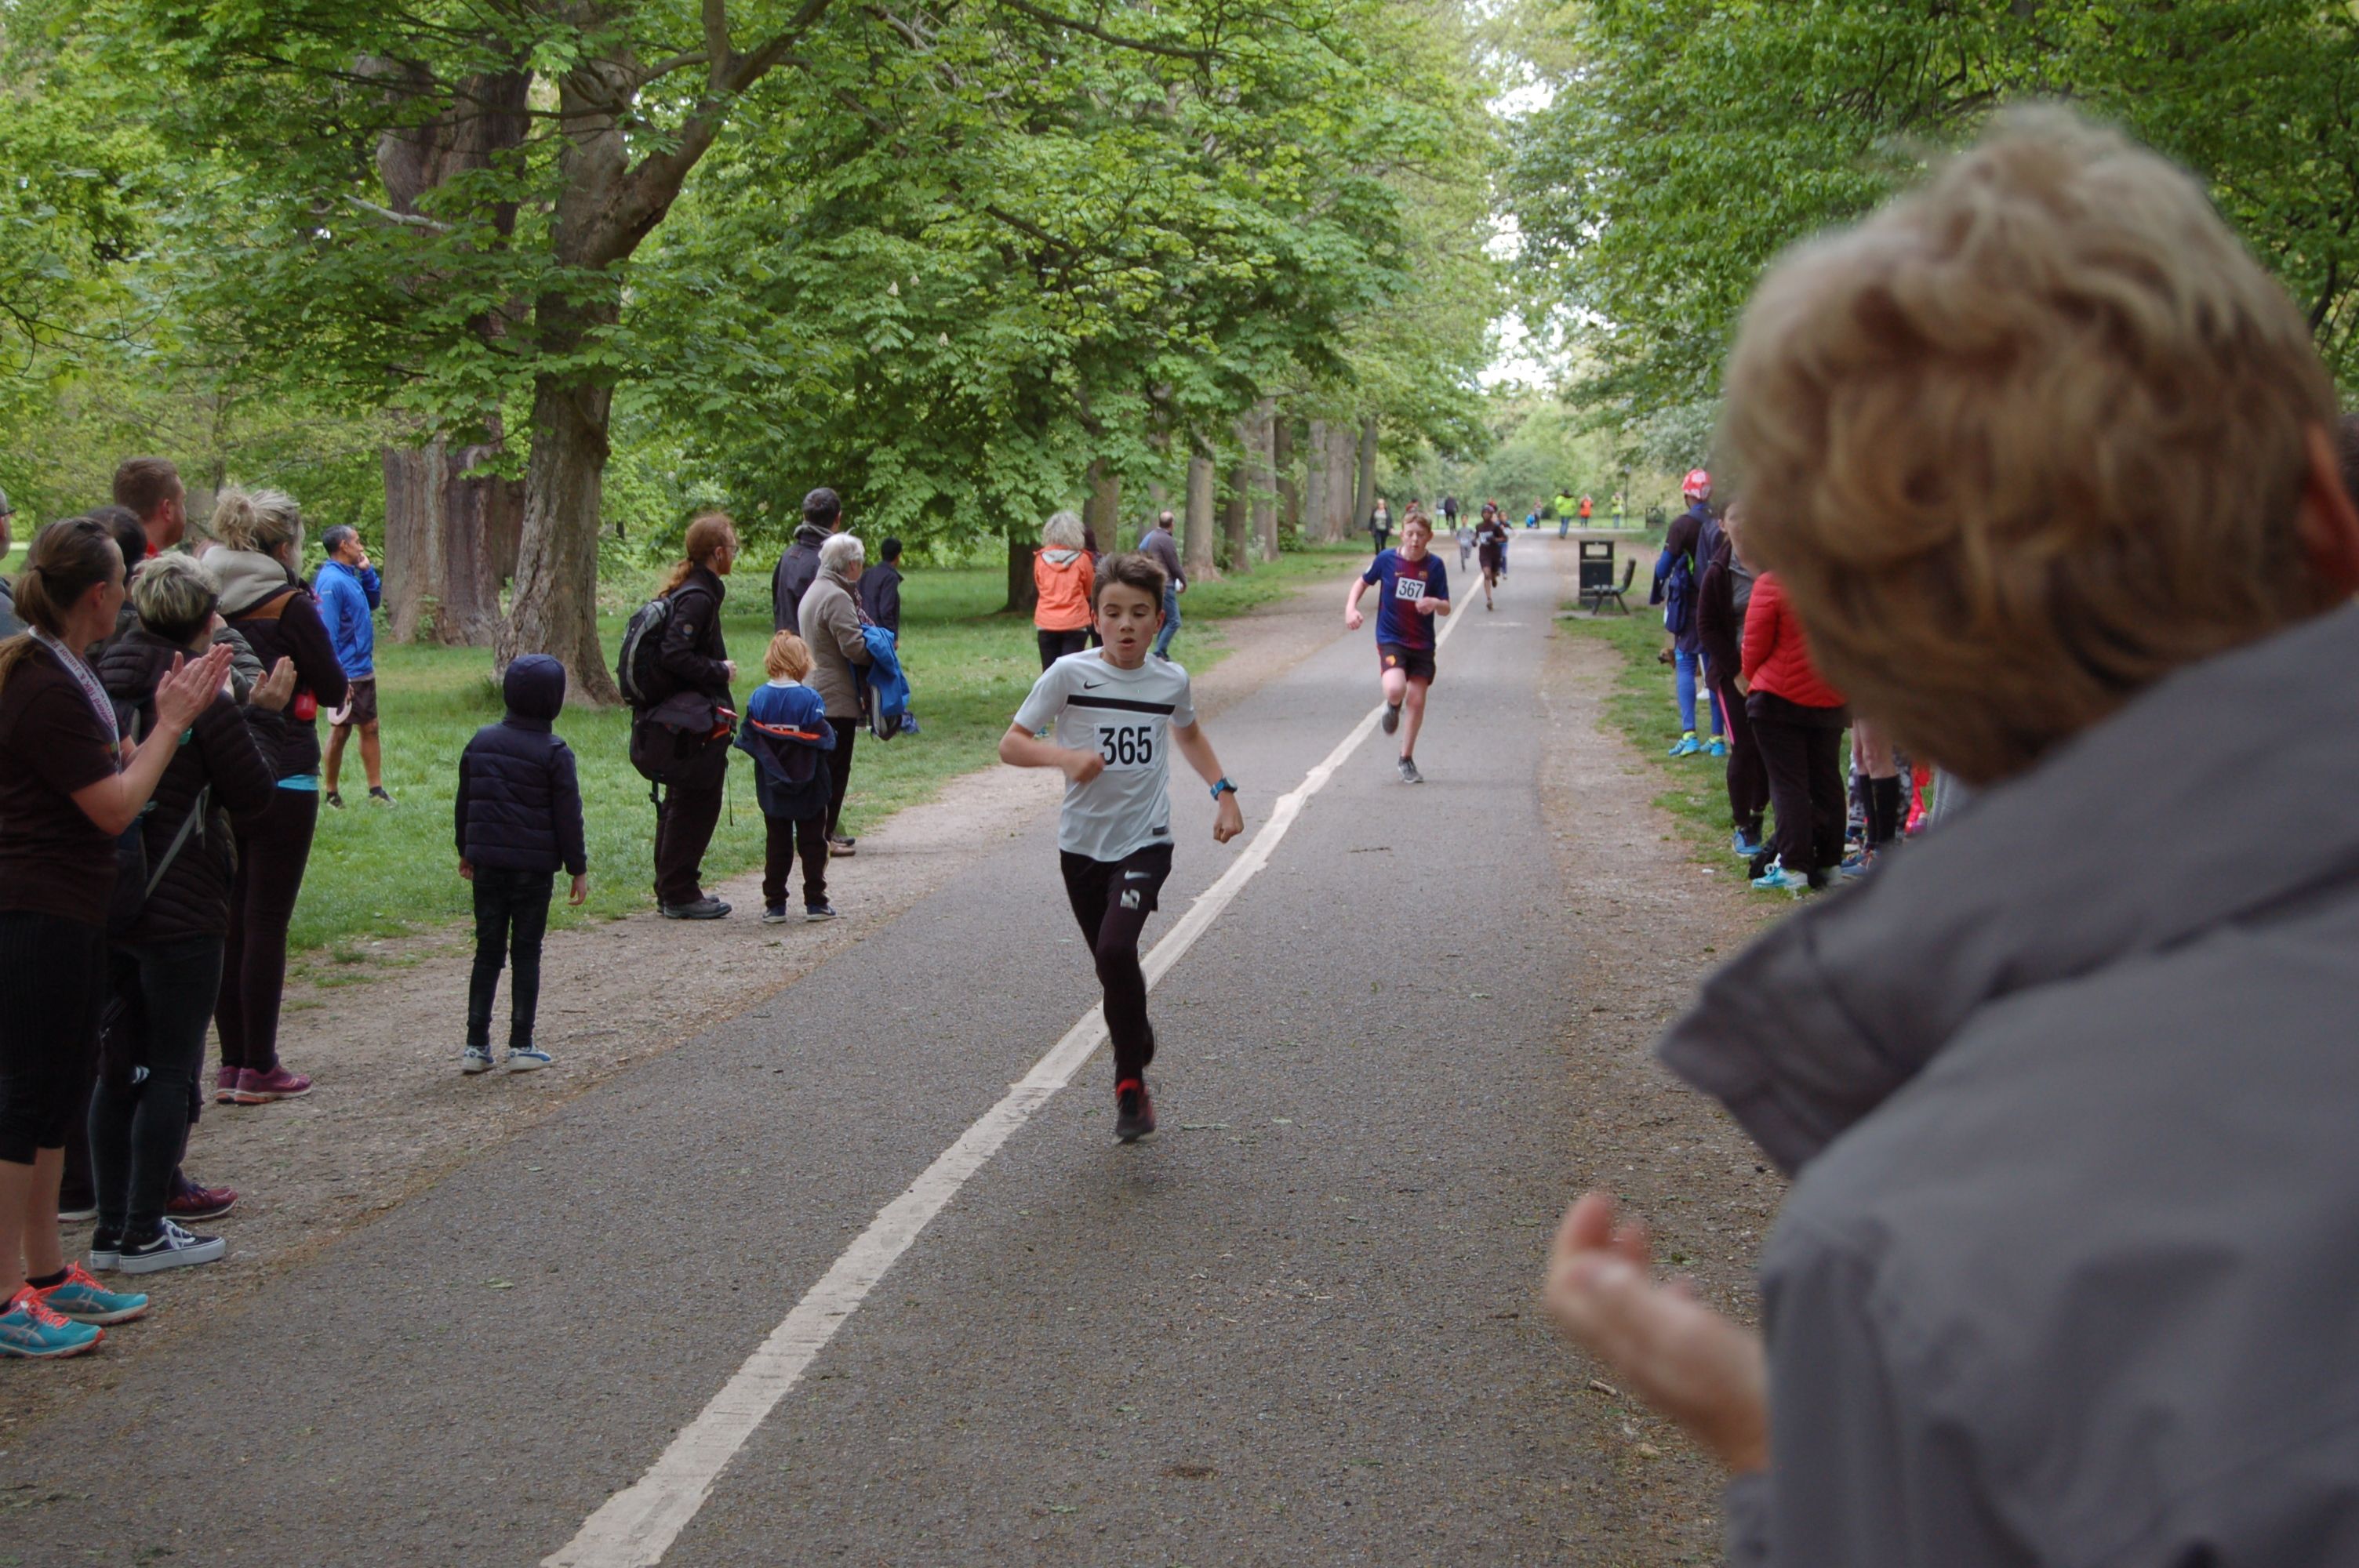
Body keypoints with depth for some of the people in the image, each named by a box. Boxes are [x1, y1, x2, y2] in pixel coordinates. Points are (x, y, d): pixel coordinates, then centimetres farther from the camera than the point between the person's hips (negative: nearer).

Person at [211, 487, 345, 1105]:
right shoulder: (289, 607, -10)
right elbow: (334, 689, -3)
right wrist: (313, 628, 6)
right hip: (280, 782, -6)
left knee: (230, 922, 11)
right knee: (267, 923, -1)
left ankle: (232, 1065, 16)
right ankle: (260, 1070, 4)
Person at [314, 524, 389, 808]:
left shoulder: (351, 577, 9)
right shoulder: (331, 581, -19)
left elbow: (373, 601, 22)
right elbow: (327, 633, -22)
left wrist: (368, 572, 6)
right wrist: (338, 678, -24)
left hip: (364, 670, 9)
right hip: (347, 674, -9)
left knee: (370, 728, 11)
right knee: (340, 731, 1)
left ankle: (376, 790, 17)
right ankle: (331, 793, 12)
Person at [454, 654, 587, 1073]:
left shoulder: (482, 741, 5)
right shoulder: (554, 752, -9)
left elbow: (463, 802, 13)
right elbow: (568, 816, -8)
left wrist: (466, 850, 24)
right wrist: (578, 869, -1)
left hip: (487, 863, 4)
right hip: (534, 866, -4)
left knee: (487, 951, 10)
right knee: (526, 953, 5)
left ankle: (476, 1045, 9)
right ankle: (521, 1046, 6)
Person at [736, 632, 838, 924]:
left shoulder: (757, 698, -5)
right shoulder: (810, 700, -15)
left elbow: (747, 740, -4)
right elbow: (824, 742, -15)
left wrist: (768, 760, 11)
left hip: (772, 789, 3)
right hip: (809, 790, -3)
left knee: (776, 845, 10)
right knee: (812, 845, 8)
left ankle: (774, 905, 9)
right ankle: (815, 903, 9)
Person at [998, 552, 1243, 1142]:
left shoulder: (1171, 680, 1)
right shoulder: (1069, 674, -8)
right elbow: (1011, 744, -9)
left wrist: (1224, 792, 15)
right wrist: (1064, 756, -27)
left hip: (1145, 843, -1)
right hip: (1082, 844, 1)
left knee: (1116, 950, -20)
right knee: (1113, 964, 10)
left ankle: (1129, 1081, -5)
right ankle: (1139, 1046, 37)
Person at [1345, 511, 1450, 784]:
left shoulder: (1434, 566, -5)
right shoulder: (1387, 559, -7)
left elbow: (1446, 608, -1)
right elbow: (1363, 581, 10)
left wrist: (1434, 603, -24)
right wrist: (1351, 608, -6)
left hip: (1422, 643, 2)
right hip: (1391, 638, -2)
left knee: (1416, 700, 3)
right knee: (1395, 689, -27)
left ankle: (1407, 759, 21)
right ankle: (1393, 708, 13)